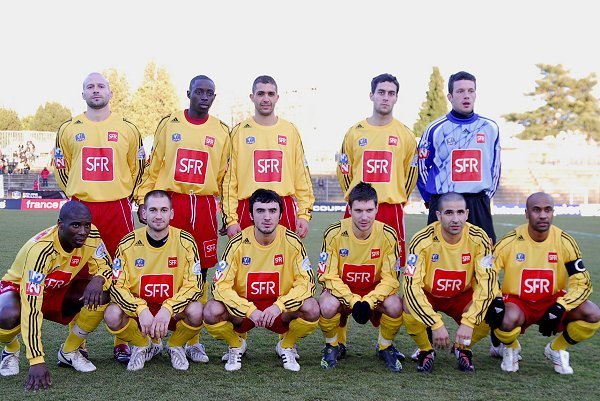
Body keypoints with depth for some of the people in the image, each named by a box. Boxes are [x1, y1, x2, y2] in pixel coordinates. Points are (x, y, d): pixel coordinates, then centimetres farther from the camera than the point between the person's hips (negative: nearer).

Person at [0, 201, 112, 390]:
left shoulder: (91, 236, -21)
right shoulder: (40, 250, -36)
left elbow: (104, 266, -7)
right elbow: (31, 306, -40)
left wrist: (98, 279, -36)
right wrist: (36, 361, -44)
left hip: (58, 291, 5)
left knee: (102, 294, -21)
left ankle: (70, 351, 1)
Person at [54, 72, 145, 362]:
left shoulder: (127, 129, 8)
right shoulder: (68, 129, 9)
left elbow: (137, 168, 15)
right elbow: (61, 166, 19)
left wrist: (125, 196, 10)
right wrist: (75, 195, 12)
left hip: (117, 208, 0)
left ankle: (122, 341, 9)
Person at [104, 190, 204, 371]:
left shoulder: (185, 242, -10)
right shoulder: (128, 243, -9)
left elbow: (194, 285, -12)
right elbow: (117, 286, -11)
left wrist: (167, 309, -27)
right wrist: (141, 310, -28)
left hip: (173, 311, 0)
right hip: (137, 308, 1)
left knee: (196, 312, -32)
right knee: (112, 315, -29)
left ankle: (175, 346, 4)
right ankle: (143, 346, 5)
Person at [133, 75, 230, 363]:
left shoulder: (221, 131, 10)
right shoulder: (169, 124, 8)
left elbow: (224, 176, 11)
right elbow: (153, 166, 8)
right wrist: (143, 200, 0)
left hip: (205, 206, 1)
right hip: (169, 202, -1)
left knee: (199, 273, 5)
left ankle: (193, 340, 14)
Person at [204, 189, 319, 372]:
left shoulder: (292, 241, -11)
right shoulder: (238, 243, -13)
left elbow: (307, 282, -12)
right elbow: (220, 286, -16)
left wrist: (278, 306, -26)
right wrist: (249, 310, -29)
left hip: (280, 310, 0)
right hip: (242, 310, 0)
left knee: (311, 309, -29)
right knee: (212, 312, -29)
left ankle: (286, 346, 5)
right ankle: (236, 345, 6)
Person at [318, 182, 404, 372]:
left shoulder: (388, 235, -15)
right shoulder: (335, 233, -17)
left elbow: (390, 279, -12)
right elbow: (328, 277, -15)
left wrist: (368, 302, -27)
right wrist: (353, 301, -28)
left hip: (375, 293, 1)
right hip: (341, 292, -1)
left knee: (395, 306, -30)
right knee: (327, 306, -34)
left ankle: (385, 347, 2)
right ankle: (333, 347, 0)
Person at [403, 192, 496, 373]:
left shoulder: (479, 239, -20)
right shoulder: (422, 241, -26)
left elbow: (487, 283, -20)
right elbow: (412, 285, -29)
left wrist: (468, 322, -30)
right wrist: (436, 324, -36)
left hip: (462, 295, 2)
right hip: (428, 295, -1)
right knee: (411, 314, -32)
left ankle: (463, 348, 9)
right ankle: (426, 351, 2)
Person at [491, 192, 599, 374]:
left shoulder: (565, 242, -9)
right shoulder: (510, 242, -14)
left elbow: (582, 283, -7)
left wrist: (559, 309, -20)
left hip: (553, 301, 3)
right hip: (516, 301, -2)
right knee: (507, 320, -37)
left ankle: (556, 349, 9)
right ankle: (510, 348, 4)